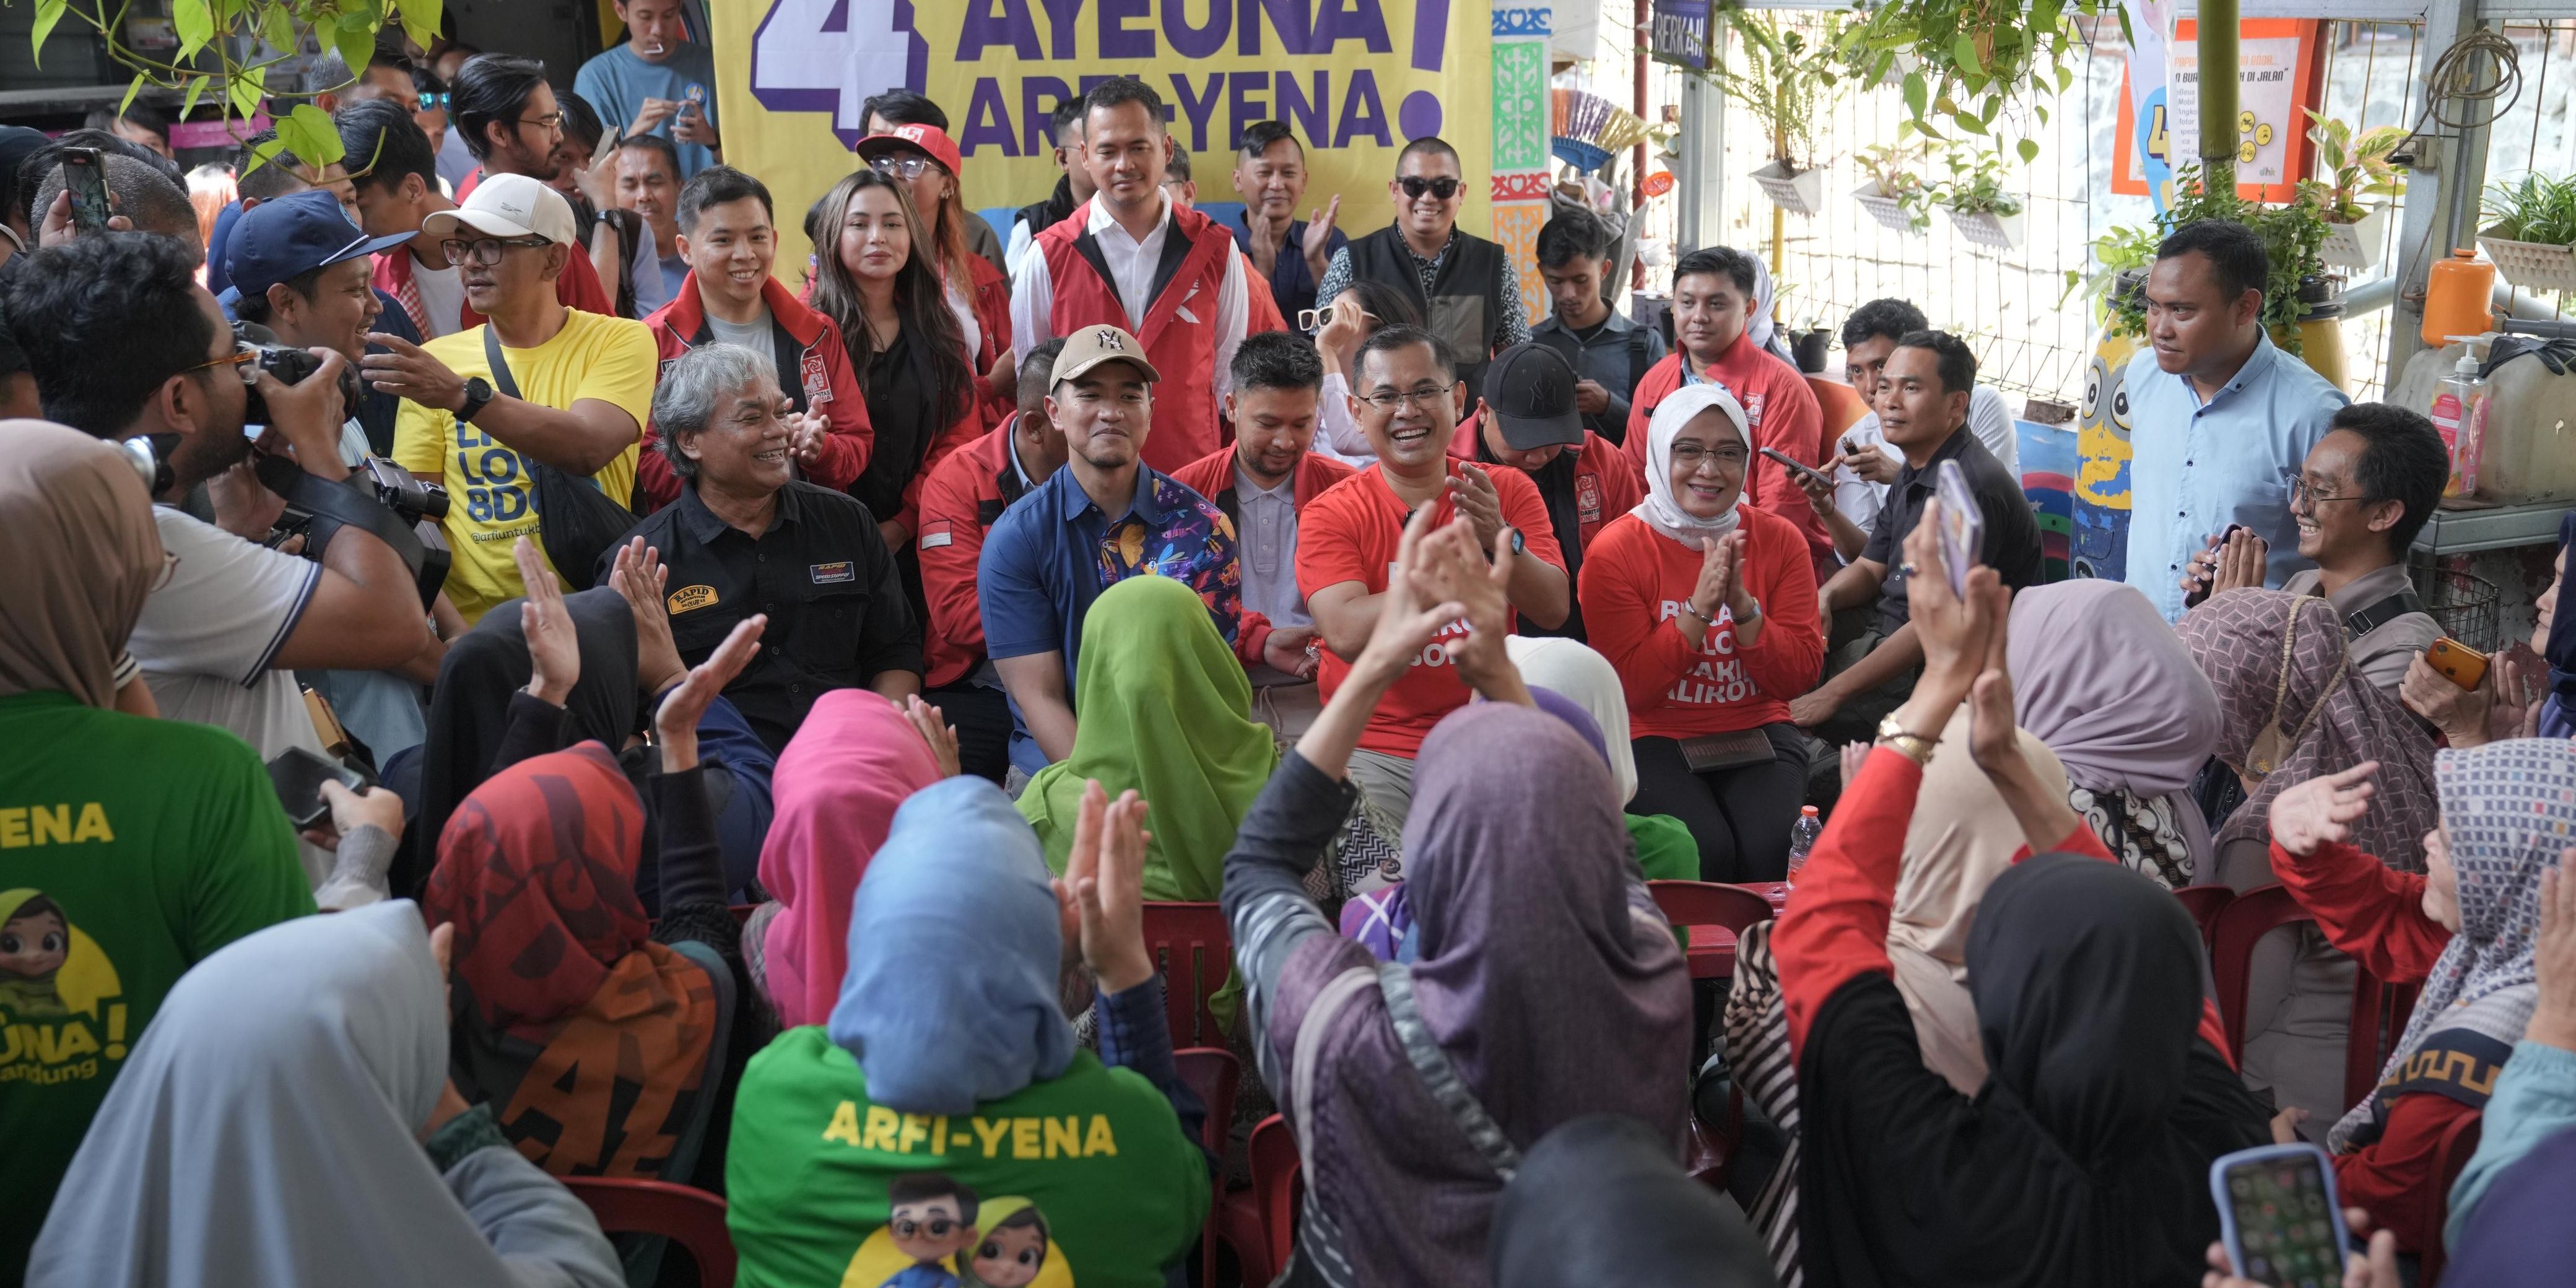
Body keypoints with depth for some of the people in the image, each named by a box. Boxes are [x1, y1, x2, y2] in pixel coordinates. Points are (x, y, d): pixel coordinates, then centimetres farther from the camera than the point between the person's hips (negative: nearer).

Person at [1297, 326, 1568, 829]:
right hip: (1374, 749, -2)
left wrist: (1502, 541, -23)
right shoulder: (1332, 515, -2)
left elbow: (1554, 612, -4)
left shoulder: (1509, 491, 6)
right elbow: (1346, 635, -18)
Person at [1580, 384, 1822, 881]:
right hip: (1655, 740, -2)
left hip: (1758, 734, 2)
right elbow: (1632, 687, -10)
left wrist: (1742, 606, -16)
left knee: (1767, 847, -25)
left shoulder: (1778, 540, 5)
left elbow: (1801, 675, -1)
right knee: (1706, 849, -27)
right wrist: (1700, 607, -19)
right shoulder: (1616, 551, -4)